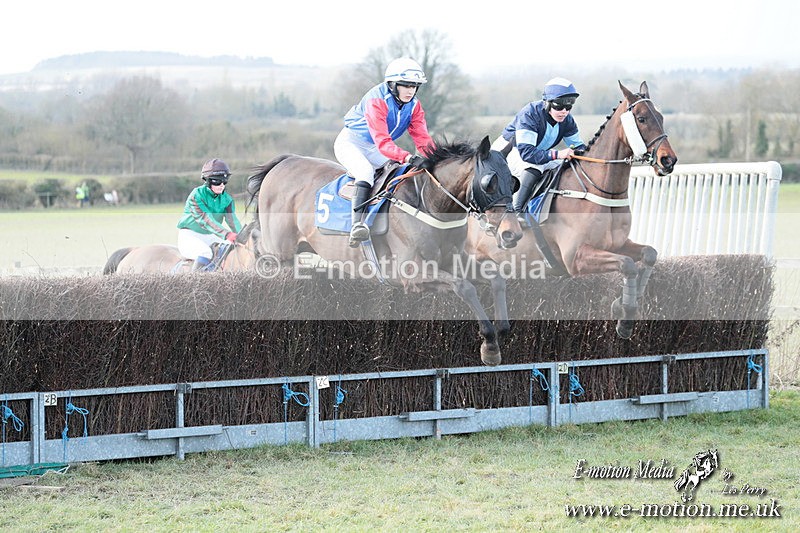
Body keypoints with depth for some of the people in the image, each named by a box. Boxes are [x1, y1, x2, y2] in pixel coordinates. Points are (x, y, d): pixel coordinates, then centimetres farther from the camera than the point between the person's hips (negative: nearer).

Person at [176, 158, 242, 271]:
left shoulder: (226, 199, 2)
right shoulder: (197, 195, -19)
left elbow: (232, 219, -12)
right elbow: (205, 220, -31)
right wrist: (226, 234, -45)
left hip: (210, 237, 7)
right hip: (189, 234, -7)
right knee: (206, 253, -36)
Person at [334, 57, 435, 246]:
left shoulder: (413, 105, -7)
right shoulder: (376, 101, -31)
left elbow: (422, 137, -13)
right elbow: (383, 143, -41)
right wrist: (409, 158, -53)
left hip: (374, 150, 8)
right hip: (350, 143, -8)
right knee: (366, 171, -34)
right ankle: (357, 223, -45)